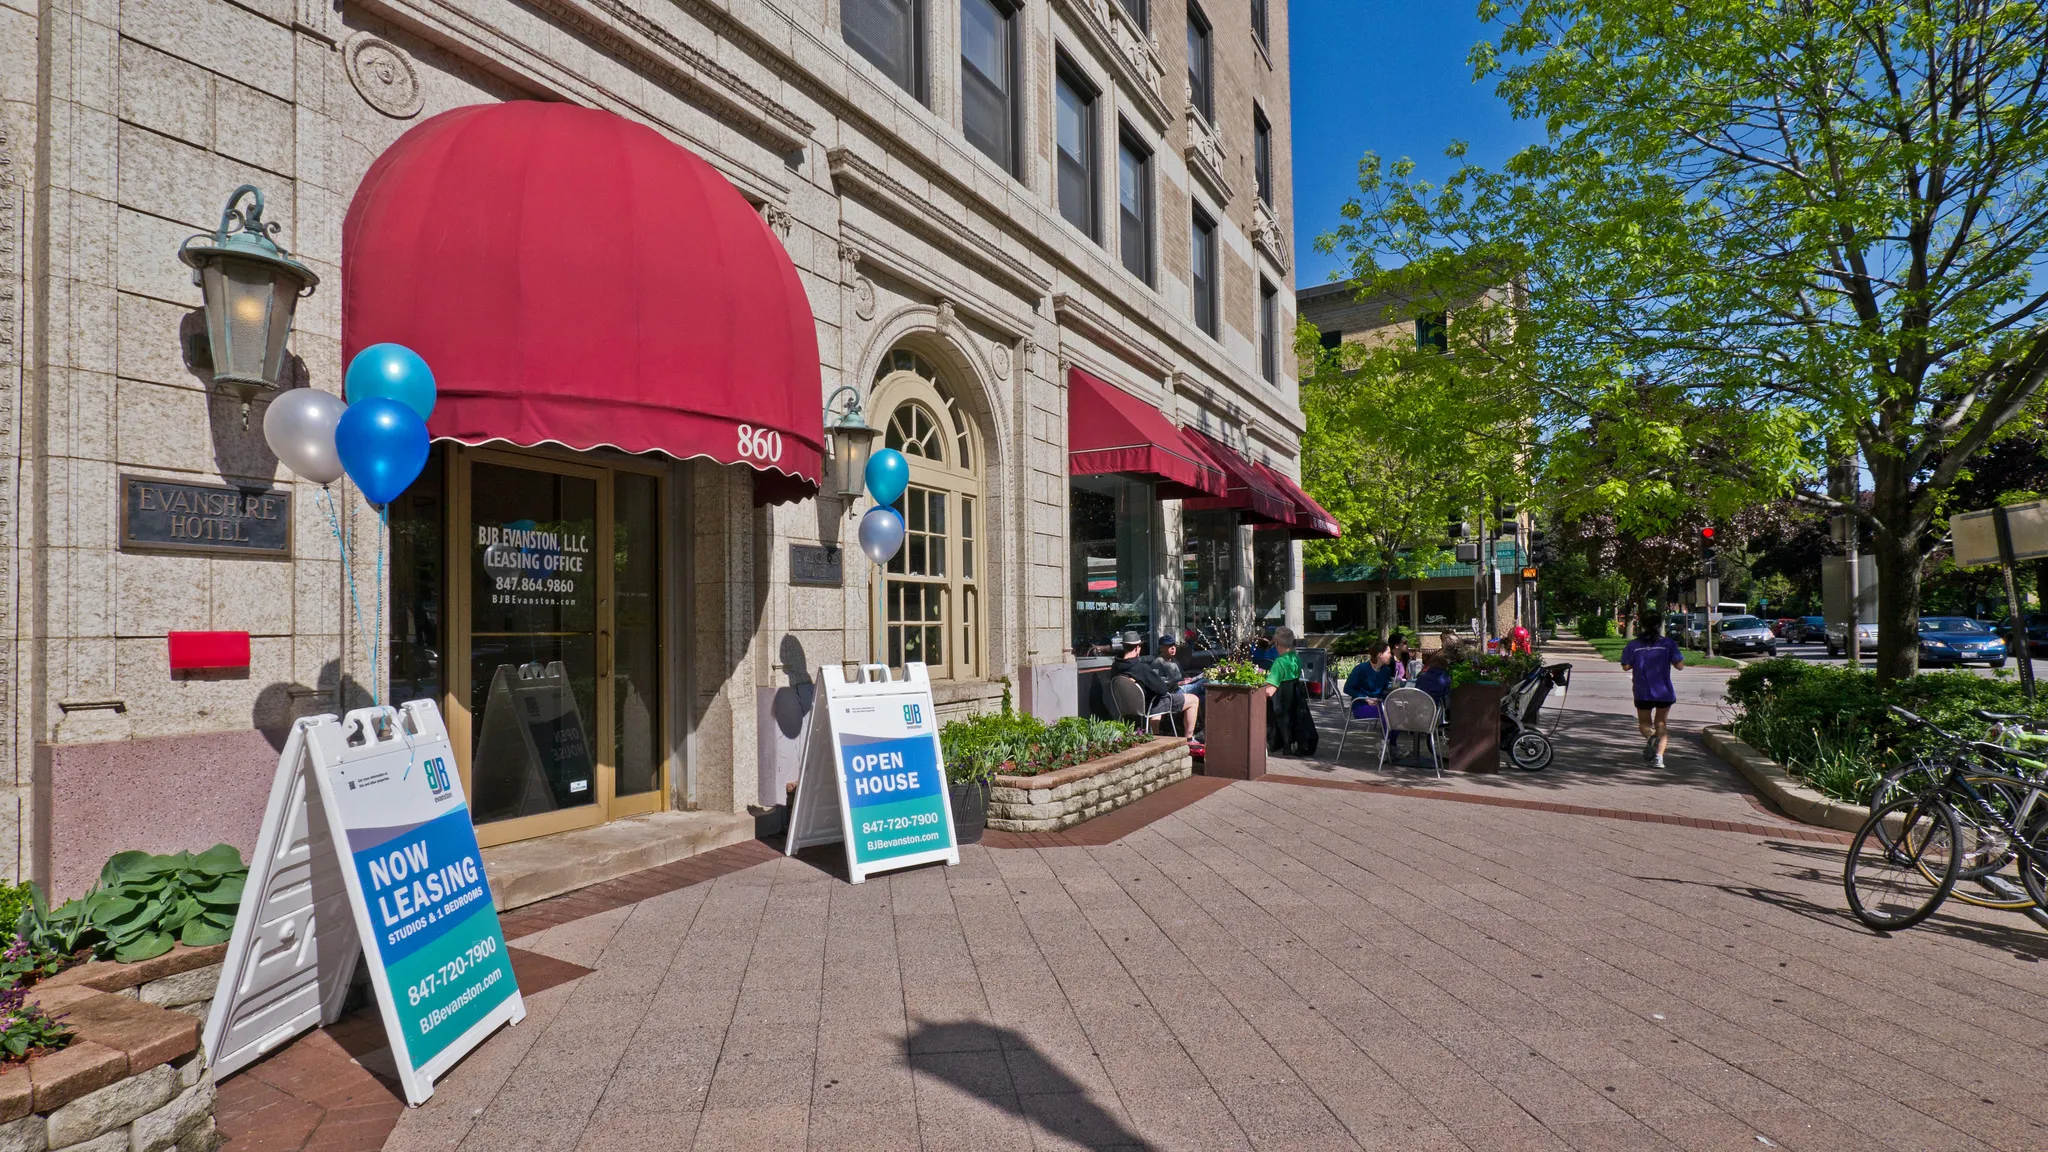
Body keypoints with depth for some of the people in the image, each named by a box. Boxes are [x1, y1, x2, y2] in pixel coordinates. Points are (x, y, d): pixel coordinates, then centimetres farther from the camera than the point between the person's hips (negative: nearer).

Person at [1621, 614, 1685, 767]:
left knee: (1644, 723, 16)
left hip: (1643, 692, -1)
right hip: (1664, 691, 1)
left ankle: (1650, 738, -18)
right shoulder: (1668, 643, -3)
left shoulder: (1633, 645, -3)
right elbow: (1679, 665, -4)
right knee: (1661, 723, 13)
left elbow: (1626, 666, -5)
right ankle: (1659, 756, -2)